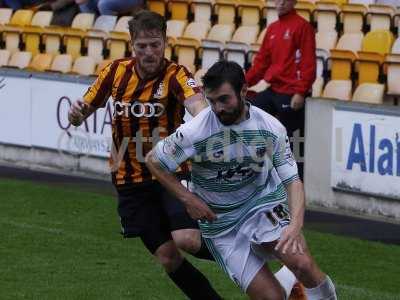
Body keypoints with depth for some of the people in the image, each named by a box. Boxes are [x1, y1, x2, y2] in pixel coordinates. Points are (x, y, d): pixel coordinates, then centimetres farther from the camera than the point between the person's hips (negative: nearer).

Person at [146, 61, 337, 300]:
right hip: (222, 224, -1)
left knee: (302, 263, -27)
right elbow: (154, 161, -5)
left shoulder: (271, 128, -13)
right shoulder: (195, 132, -19)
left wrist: (295, 224, -27)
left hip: (264, 203, 1)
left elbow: (292, 181, -9)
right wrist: (188, 199, -10)